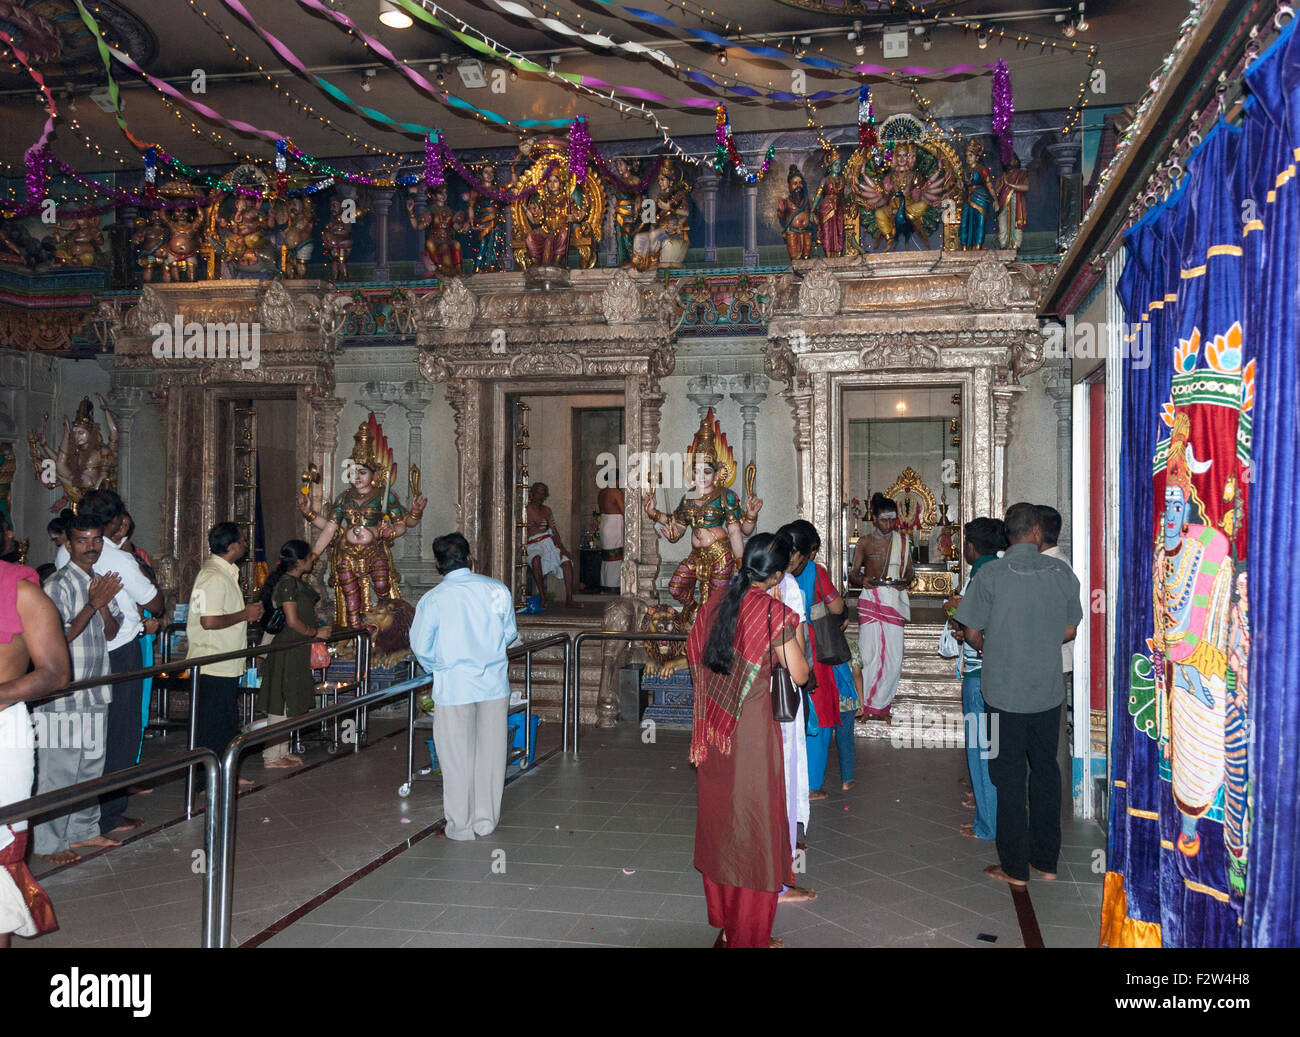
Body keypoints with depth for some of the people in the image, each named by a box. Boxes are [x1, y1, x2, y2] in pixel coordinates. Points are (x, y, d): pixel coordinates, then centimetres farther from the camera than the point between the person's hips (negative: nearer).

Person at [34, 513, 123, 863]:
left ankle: (83, 831, 28)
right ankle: (49, 844, 8)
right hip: (64, 693, -8)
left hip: (95, 691, 8)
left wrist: (104, 604, -8)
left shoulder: (103, 582, 12)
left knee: (91, 765, 16)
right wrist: (93, 605, -19)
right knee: (58, 771, -2)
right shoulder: (59, 584, -12)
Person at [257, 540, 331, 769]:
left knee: (286, 705, 16)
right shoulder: (287, 583, -18)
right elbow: (293, 622, -22)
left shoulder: (296, 582, 13)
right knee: (280, 705, -3)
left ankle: (282, 752, 25)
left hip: (296, 653, 10)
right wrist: (316, 633, -10)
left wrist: (318, 628, 11)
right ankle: (272, 757, 4)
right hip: (286, 653, -10)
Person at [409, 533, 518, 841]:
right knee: (490, 752, 12)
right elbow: (509, 634, 6)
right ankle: (487, 820, 23)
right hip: (494, 681, 3)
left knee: (457, 756, 8)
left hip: (454, 686, -3)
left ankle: (461, 826, 17)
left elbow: (421, 646, -3)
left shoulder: (433, 599, -10)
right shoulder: (497, 589, -3)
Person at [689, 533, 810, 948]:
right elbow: (799, 674, -12)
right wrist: (796, 636, 0)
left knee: (717, 810, 18)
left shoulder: (715, 603, 3)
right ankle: (749, 933, 16)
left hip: (713, 726, 6)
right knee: (752, 816, 5)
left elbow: (693, 653, 12)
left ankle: (722, 919, 33)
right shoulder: (774, 613, -16)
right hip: (752, 726, -6)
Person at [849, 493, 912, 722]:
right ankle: (866, 705, 6)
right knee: (869, 653, -6)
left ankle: (880, 705, 9)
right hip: (870, 600, -2)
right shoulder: (864, 542, 7)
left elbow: (909, 571, 15)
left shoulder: (901, 541, 12)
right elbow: (852, 575, 7)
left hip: (894, 600, 2)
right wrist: (862, 580, -16)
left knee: (893, 656, -4)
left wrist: (905, 581, -8)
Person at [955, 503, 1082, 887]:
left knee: (1010, 776, 5)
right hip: (1049, 691, 3)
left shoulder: (992, 573, -12)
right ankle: (1046, 860, 24)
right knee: (1046, 771, 15)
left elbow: (971, 633, -7)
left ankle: (1014, 867, 13)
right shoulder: (1062, 573, -2)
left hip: (1005, 692, -3)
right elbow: (1069, 630, 7)